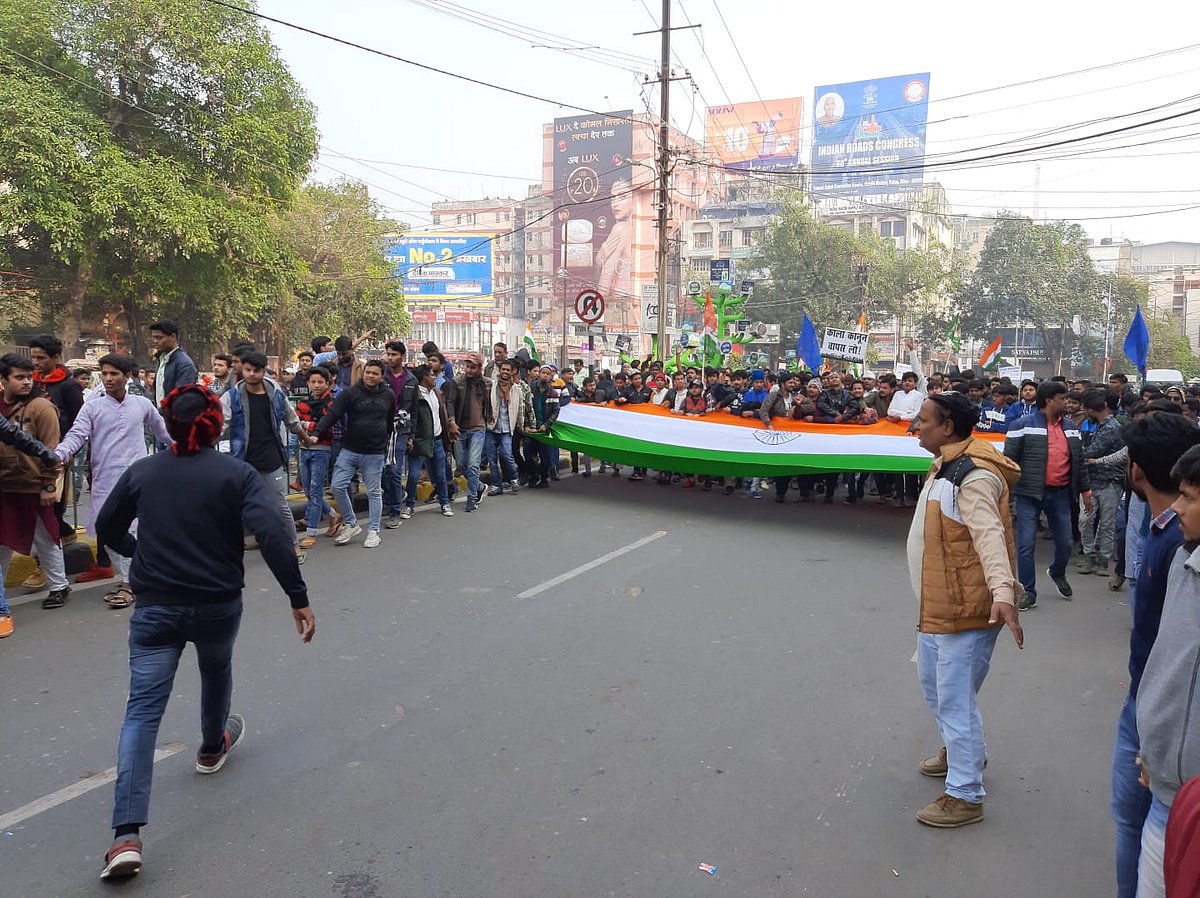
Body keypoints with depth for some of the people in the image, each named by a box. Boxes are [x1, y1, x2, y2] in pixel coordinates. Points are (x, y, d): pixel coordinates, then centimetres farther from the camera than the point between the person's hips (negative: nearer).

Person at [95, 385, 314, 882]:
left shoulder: (142, 472, 0)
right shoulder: (236, 473, -9)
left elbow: (106, 529, 12)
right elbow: (272, 534, -21)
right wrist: (298, 597, -19)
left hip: (155, 606, 1)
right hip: (218, 604, -1)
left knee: (142, 711, -2)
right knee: (216, 671, 30)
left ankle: (126, 835, -12)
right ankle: (212, 747, 55)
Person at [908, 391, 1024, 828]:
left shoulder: (974, 475, -22)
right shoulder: (946, 465, 12)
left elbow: (989, 533, -36)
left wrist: (1002, 590, -49)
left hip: (966, 608, -11)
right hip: (937, 603, 11)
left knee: (955, 699, -3)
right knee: (933, 683, 25)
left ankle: (964, 796, 10)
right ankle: (961, 750, 47)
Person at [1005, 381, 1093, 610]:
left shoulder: (1070, 428, 11)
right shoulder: (1023, 426, -7)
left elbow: (1079, 461, 18)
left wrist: (1085, 490, 17)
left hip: (1060, 494, 5)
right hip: (1029, 493, -5)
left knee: (1065, 542, 13)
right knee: (1026, 544, -4)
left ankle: (1057, 573, 43)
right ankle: (1028, 592, 6)